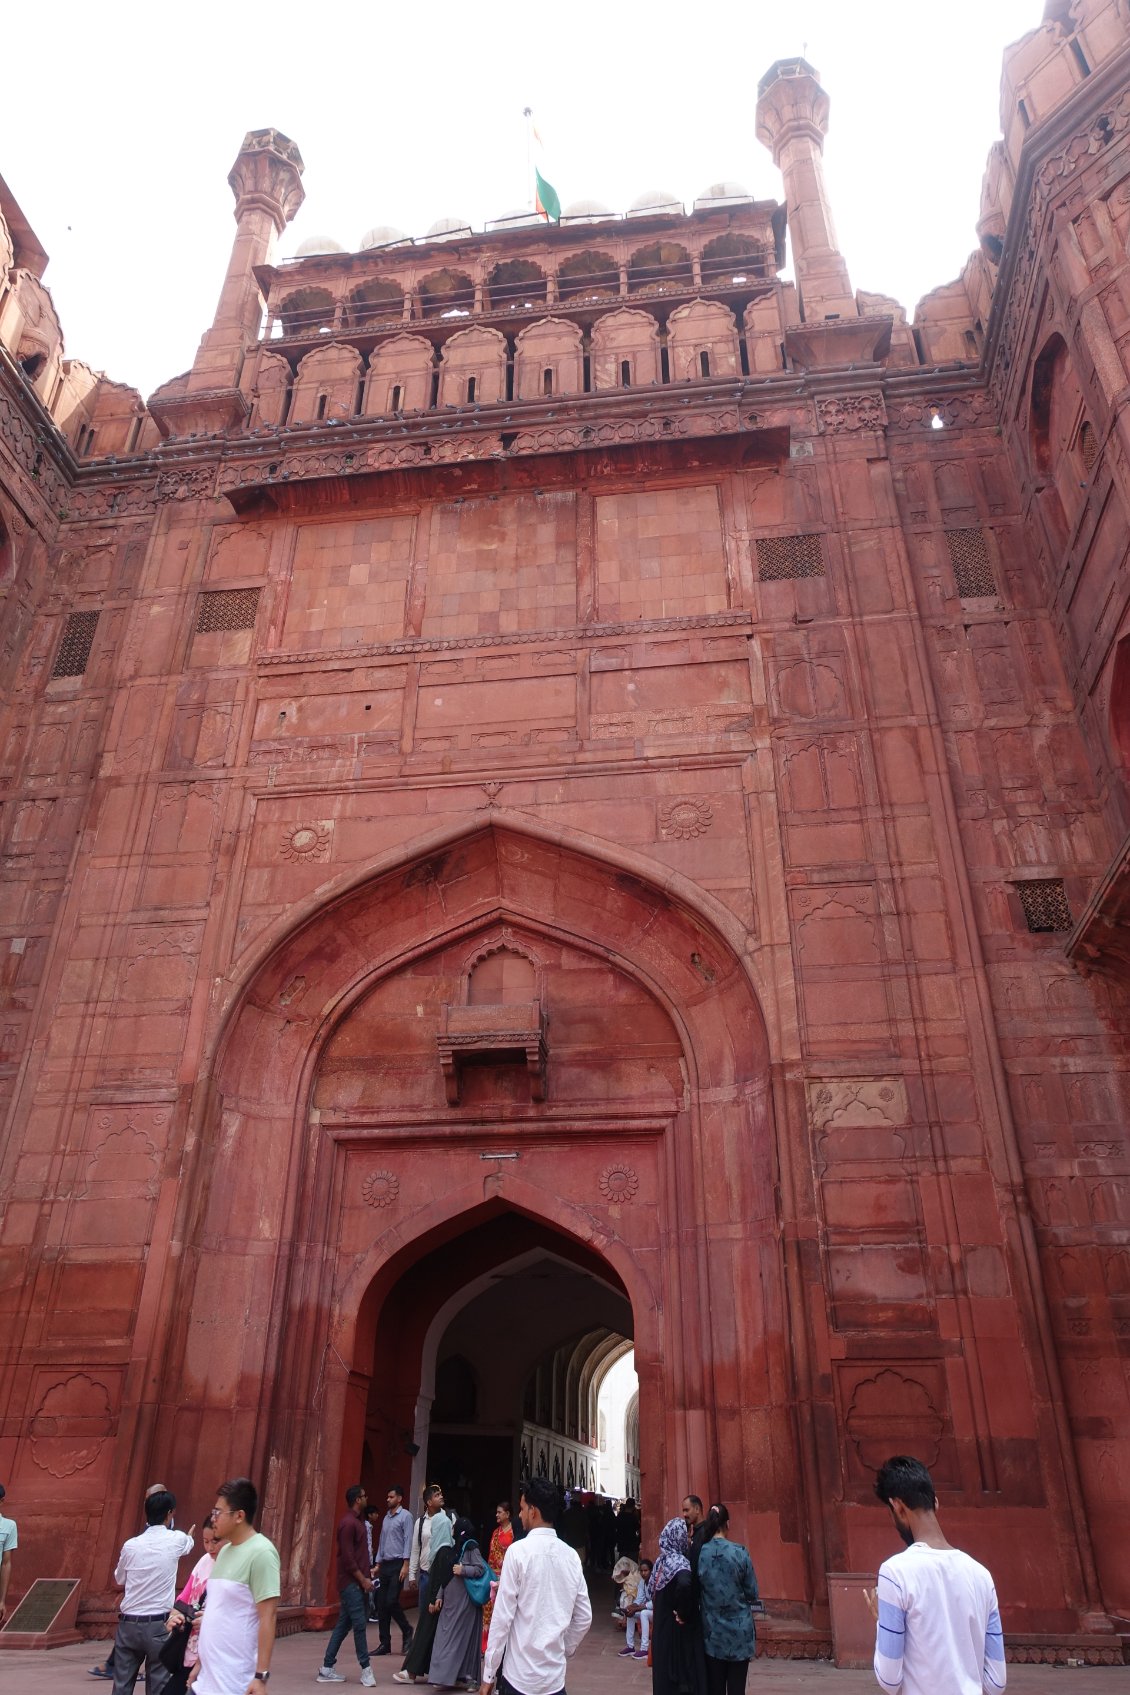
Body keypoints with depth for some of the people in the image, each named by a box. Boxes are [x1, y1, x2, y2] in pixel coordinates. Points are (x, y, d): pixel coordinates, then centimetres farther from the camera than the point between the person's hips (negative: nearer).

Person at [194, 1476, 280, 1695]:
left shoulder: (260, 1553, -15)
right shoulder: (225, 1550, 11)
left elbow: (268, 1616, -18)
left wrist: (261, 1675, -20)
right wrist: (200, 1661, 18)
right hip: (207, 1677, 8)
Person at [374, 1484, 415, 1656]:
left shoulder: (405, 1516, -5)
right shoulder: (386, 1517, 17)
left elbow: (408, 1540, -10)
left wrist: (405, 1565, -16)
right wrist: (378, 1564, 15)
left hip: (397, 1564, -7)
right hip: (385, 1565, 7)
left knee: (391, 1602, -12)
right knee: (381, 1605, 5)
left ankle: (407, 1632, 10)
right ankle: (385, 1643, 12)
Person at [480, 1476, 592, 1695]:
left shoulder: (519, 1551, -12)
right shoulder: (572, 1555, 3)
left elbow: (502, 1617, -12)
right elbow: (584, 1617, 9)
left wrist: (488, 1674, -5)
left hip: (520, 1676, -4)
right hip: (556, 1677, 4)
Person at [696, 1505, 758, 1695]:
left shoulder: (699, 1554, -8)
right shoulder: (740, 1553, -13)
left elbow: (694, 1594, 1)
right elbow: (753, 1594, -4)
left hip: (712, 1631, 1)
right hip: (739, 1631, -1)